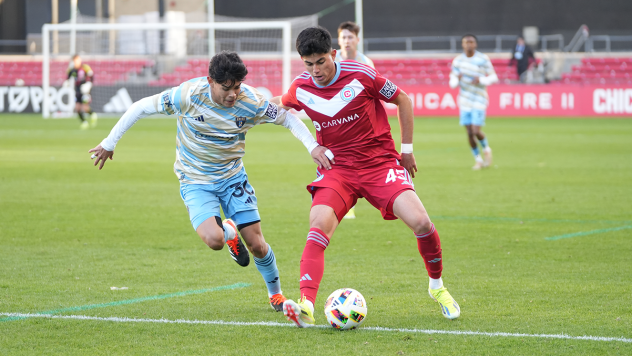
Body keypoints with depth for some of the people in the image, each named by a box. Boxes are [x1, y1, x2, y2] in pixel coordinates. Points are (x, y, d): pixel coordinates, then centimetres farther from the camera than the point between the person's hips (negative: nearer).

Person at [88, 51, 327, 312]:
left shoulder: (251, 103, -18)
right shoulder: (188, 95, -23)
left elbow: (288, 118, -2)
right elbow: (141, 107, -12)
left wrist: (313, 146, -17)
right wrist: (109, 143, -7)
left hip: (233, 176, 2)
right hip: (196, 182, -2)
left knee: (256, 244, -3)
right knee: (214, 240, -25)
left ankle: (275, 293, 26)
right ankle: (228, 231, 15)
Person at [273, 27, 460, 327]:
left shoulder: (361, 76, -12)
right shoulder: (300, 89, -3)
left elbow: (402, 100, 3)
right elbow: (281, 104, 24)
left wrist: (406, 150, 7)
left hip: (380, 162, -1)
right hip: (336, 169, 1)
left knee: (421, 222, -18)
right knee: (318, 226, -26)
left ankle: (437, 286, 10)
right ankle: (306, 307, -35)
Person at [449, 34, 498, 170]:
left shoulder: (483, 59, -6)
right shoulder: (458, 60, 3)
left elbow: (493, 77, -2)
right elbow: (452, 82, 7)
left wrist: (481, 80, -21)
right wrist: (456, 80, -17)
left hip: (479, 100, -3)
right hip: (465, 101, 3)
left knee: (476, 131, -12)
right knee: (470, 133, 1)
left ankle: (486, 149, 19)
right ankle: (478, 159, 21)